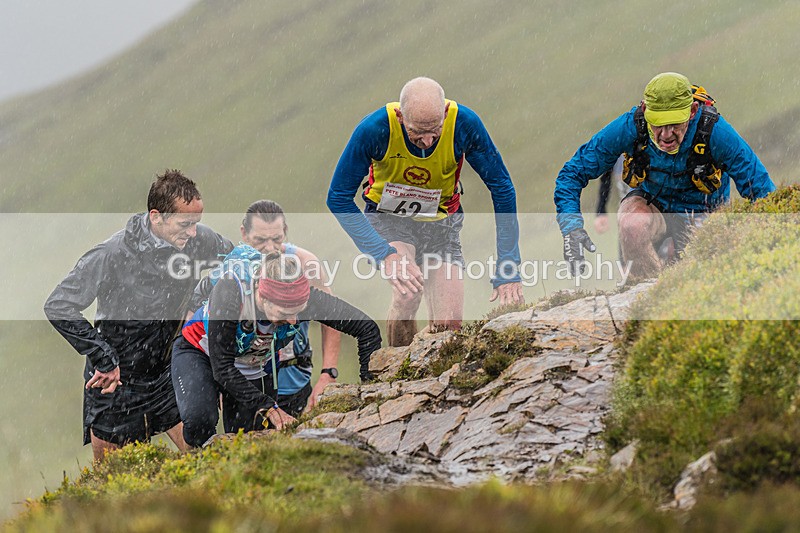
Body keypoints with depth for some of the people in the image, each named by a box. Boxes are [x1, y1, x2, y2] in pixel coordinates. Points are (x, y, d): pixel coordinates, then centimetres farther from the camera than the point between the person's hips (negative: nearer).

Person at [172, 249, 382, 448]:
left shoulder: (306, 298, -32)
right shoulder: (229, 292, -40)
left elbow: (368, 330, -23)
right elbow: (222, 367, -36)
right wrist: (267, 406, -42)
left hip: (256, 369, 3)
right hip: (200, 353, -3)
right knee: (198, 420, -29)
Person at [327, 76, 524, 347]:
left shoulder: (464, 124, -25)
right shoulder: (374, 129, -28)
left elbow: (502, 189, -14)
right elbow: (338, 198, -19)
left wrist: (508, 271, -18)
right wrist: (385, 255, -30)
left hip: (440, 222, 2)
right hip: (388, 219, -2)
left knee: (449, 325, -11)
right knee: (408, 295, -29)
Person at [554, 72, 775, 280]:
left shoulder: (715, 132, -30)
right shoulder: (630, 127, -26)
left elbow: (761, 188, -20)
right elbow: (573, 174, -15)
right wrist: (572, 227, -28)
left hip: (701, 211, 0)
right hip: (651, 203, 0)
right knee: (632, 226, -35)